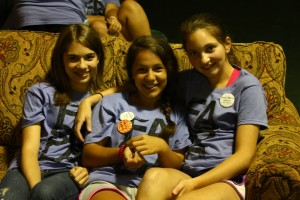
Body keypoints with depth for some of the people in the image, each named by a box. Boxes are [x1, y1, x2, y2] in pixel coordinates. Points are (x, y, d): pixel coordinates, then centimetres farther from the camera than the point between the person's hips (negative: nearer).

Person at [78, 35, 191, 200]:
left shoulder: (175, 112, 16)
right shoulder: (111, 103, 11)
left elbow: (179, 167, 12)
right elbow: (88, 156, 8)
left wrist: (162, 148, -9)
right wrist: (122, 153, -11)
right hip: (108, 183, -2)